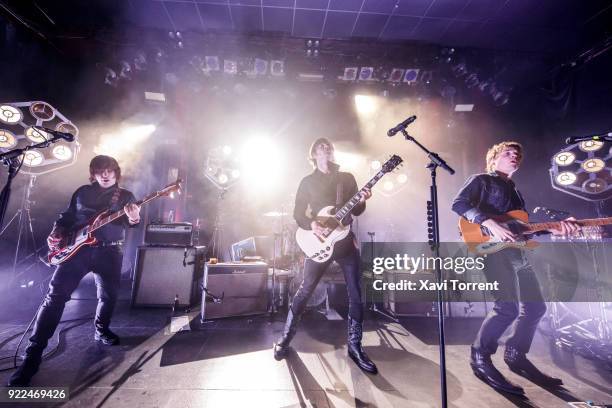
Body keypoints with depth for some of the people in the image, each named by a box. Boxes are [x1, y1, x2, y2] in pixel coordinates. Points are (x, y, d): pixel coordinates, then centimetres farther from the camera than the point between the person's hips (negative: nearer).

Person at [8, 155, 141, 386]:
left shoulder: (125, 196, 8)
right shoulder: (82, 192, 14)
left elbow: (131, 221, -6)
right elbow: (67, 217, 18)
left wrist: (133, 218, -30)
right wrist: (56, 233, -1)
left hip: (109, 251, 0)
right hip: (77, 247, 1)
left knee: (108, 296, 5)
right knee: (56, 295, -6)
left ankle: (101, 330, 32)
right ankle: (33, 354, 4)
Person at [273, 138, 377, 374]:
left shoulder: (347, 178, 11)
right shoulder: (308, 182, 5)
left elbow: (356, 211, 8)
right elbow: (298, 213, 1)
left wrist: (362, 201, -13)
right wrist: (312, 225, -17)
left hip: (346, 240, 3)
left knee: (356, 294, 3)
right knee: (305, 290, 3)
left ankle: (355, 346, 21)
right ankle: (286, 337, 24)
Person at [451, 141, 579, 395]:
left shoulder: (515, 191, 29)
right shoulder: (481, 180, 4)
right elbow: (459, 204, -14)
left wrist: (554, 229, 5)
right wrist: (491, 224, -24)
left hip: (517, 252, 10)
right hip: (492, 248, -9)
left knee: (535, 308, 12)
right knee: (508, 308, -19)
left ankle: (515, 357, 27)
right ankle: (480, 358, -2)